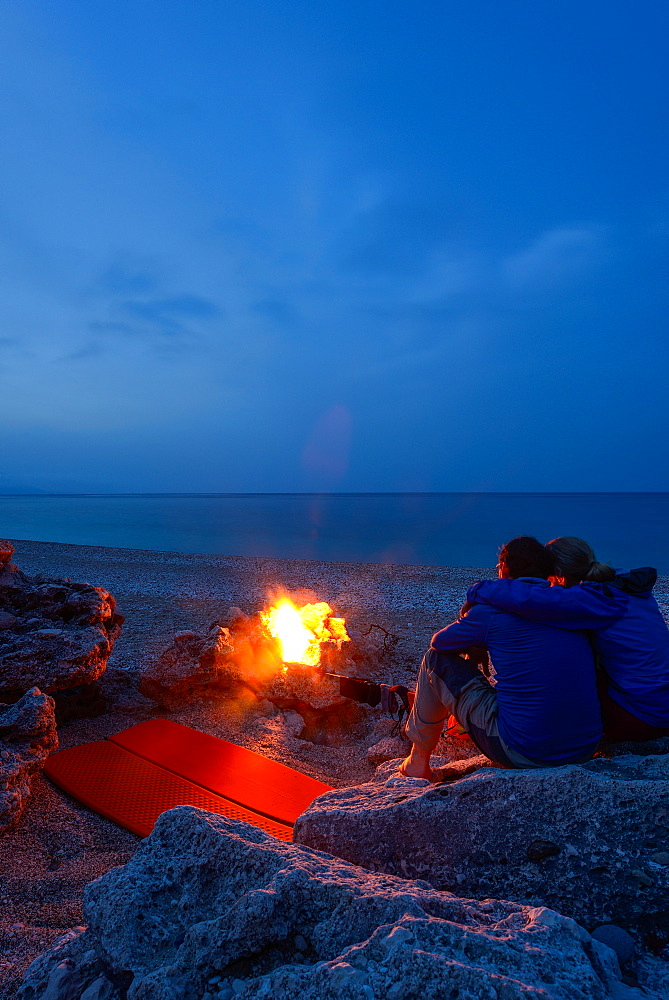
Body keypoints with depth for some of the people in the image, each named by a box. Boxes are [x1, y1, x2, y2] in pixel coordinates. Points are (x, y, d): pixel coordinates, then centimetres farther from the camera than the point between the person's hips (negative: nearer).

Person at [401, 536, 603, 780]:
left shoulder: (493, 608, -9)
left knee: (437, 659, 9)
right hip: (586, 750, 6)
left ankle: (418, 760, 24)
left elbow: (439, 642, 8)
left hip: (522, 754, -5)